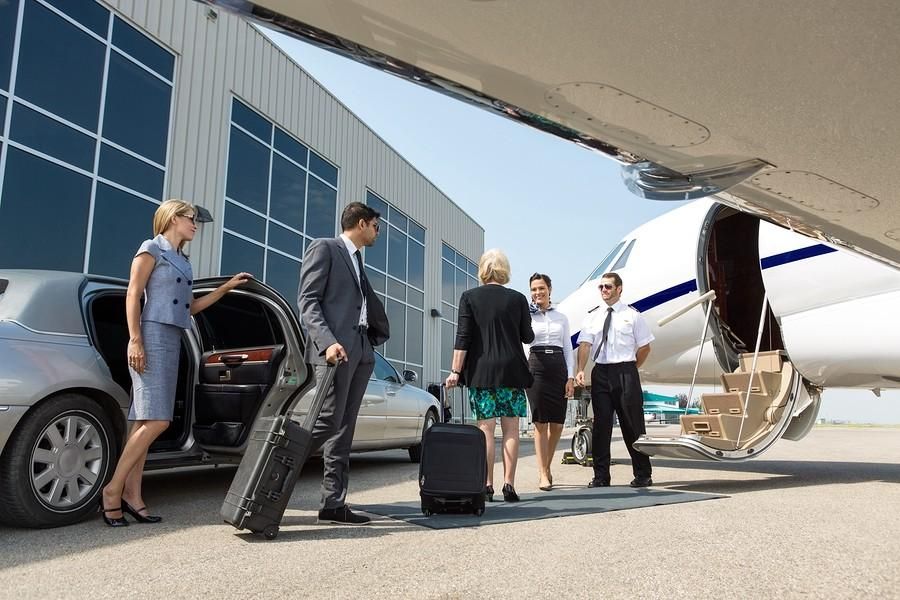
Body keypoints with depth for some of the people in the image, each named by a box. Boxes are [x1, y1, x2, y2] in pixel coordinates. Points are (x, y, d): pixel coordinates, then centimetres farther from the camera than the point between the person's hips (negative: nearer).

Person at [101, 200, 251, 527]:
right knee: (156, 420, -15)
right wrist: (135, 340, -17)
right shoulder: (151, 249, 1)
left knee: (144, 421, 5)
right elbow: (133, 295, -7)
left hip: (173, 341, 8)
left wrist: (228, 286, 21)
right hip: (153, 336, -8)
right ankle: (113, 490, -5)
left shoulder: (183, 260, 22)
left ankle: (132, 495, 6)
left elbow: (192, 306, 25)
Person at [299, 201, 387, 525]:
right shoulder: (324, 248, 1)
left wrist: (377, 336, 11)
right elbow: (308, 300, -9)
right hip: (334, 349, -8)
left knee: (343, 431, 5)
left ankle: (334, 504, 7)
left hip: (361, 352, 8)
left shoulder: (357, 260, 26)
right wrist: (327, 341, -21)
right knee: (328, 420, -15)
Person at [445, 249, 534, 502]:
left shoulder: (470, 297, 0)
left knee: (485, 427, 3)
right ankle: (509, 485, 5)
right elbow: (527, 337, 10)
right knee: (511, 428, 6)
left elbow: (463, 337, -5)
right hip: (512, 370, 1)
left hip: (481, 370, -1)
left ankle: (487, 485, 4)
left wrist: (455, 371, -3)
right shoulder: (517, 299, 3)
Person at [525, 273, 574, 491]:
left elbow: (568, 349, 11)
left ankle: (547, 466, 25)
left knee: (557, 425, 4)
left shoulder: (561, 318, 14)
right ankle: (543, 474, 4)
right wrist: (529, 310, -9)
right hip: (536, 367, -3)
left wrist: (571, 377, 2)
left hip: (559, 368, 3)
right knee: (540, 423, -4)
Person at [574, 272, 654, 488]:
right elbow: (585, 345, 0)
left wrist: (630, 370, 4)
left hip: (625, 372, -3)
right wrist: (580, 370, -14)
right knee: (601, 424, 4)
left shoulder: (632, 316, 4)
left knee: (632, 423, 2)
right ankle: (601, 476, 11)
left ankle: (642, 475, 14)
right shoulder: (593, 317, 11)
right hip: (600, 373, 3)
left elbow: (645, 347, 6)